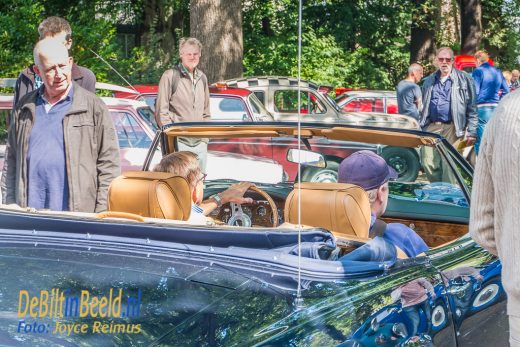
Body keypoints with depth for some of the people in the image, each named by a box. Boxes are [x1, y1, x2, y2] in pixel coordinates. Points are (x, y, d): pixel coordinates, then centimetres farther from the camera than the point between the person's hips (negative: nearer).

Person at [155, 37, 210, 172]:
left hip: (200, 144, 6)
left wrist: (205, 138, 11)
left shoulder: (202, 78, 15)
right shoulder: (170, 76, -3)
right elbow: (161, 112, -6)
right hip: (179, 143, -6)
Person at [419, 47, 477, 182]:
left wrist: (471, 132, -7)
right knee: (428, 163, 1)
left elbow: (472, 108, -1)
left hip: (452, 128, -5)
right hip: (432, 127, 5)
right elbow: (424, 108, 25)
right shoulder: (429, 81, 17)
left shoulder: (464, 79, 2)